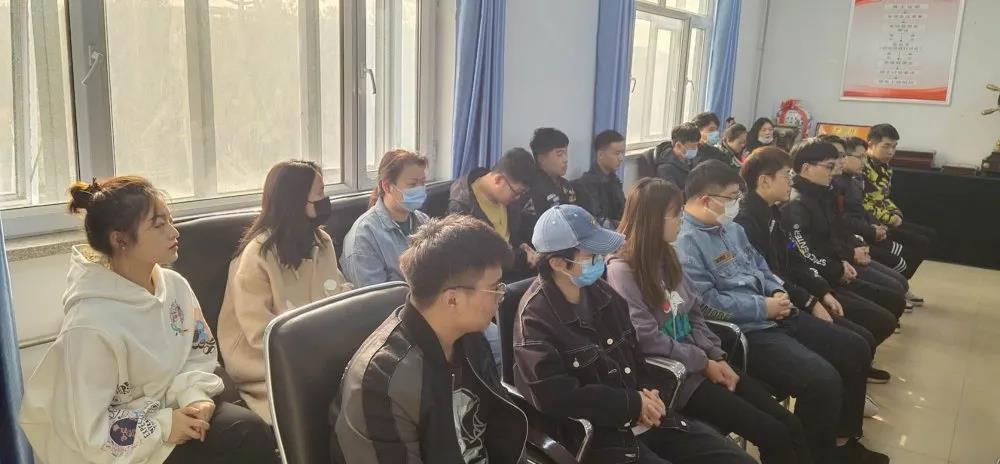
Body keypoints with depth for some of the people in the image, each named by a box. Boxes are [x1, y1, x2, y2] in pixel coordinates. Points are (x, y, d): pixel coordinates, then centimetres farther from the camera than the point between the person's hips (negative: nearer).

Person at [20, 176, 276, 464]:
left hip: (167, 407, 6)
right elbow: (88, 430, -20)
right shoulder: (91, 323, -25)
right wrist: (162, 426, -20)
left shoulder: (175, 285, -6)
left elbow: (199, 354, 5)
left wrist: (195, 397, -12)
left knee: (252, 433, -15)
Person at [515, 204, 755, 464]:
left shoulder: (601, 292, 7)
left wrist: (649, 394, -3)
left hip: (645, 418, 8)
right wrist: (634, 404, -15)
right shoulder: (536, 318, -16)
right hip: (596, 437, -7)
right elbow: (557, 398, -22)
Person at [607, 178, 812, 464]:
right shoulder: (621, 271, -16)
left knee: (790, 426, -2)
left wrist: (717, 357, -2)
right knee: (773, 435, -14)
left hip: (701, 363, 8)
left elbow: (695, 313, 12)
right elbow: (649, 340, -20)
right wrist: (704, 363, -11)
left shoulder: (666, 256, 11)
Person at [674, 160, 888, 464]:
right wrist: (763, 307, -15)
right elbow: (706, 303, -25)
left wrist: (777, 292, 2)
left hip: (775, 315, 11)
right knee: (823, 380, -24)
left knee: (856, 349, 11)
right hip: (744, 331, -10)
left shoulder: (729, 228, 13)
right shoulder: (684, 241, -19)